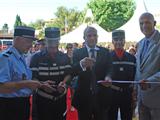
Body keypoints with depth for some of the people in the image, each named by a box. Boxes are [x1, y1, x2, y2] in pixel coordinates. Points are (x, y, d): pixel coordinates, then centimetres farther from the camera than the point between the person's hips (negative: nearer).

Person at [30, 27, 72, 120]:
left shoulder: (65, 57, 4)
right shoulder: (37, 57, -5)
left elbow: (68, 74, 3)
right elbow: (33, 77, -7)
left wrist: (63, 83, -18)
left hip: (61, 98, 3)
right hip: (43, 98, -3)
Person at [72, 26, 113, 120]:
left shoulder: (105, 52, 4)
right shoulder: (77, 53, -1)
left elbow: (109, 69, -6)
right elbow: (73, 71, -15)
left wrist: (108, 77, -30)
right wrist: (81, 64, -38)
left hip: (101, 96, 1)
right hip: (84, 96, -1)